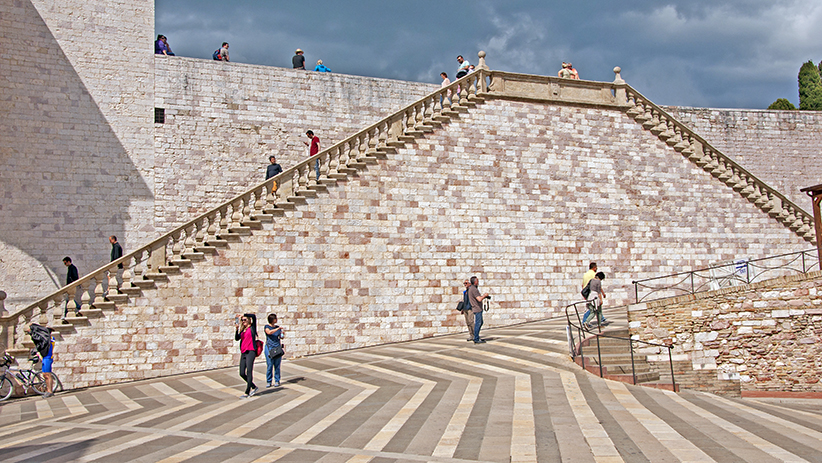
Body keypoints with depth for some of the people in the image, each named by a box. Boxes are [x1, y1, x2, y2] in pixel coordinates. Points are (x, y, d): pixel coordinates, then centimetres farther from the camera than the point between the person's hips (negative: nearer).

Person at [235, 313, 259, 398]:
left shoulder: (252, 328, 3)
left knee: (249, 372, -9)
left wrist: (244, 314, -1)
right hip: (243, 353, 7)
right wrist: (236, 329, -6)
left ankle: (247, 392, -9)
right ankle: (253, 387, 21)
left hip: (250, 352, -7)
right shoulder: (242, 330, 20)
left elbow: (254, 316, -11)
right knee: (242, 374, 4)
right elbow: (237, 338, 6)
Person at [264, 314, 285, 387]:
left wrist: (283, 334, -1)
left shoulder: (278, 327, 13)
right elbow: (269, 332, -21)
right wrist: (278, 329, -21)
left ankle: (277, 381, 10)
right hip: (269, 348, -3)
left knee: (277, 365, 2)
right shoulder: (267, 327, 0)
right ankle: (268, 382, 4)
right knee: (269, 365, -5)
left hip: (278, 348, 3)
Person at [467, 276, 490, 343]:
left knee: (480, 323, 17)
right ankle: (476, 340, -5)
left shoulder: (471, 288, 15)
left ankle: (476, 338, 22)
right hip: (477, 309, -11)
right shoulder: (474, 289, -18)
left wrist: (483, 296, 12)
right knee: (478, 324, -7)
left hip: (478, 309, 11)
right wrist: (484, 295, -9)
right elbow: (479, 299, -25)